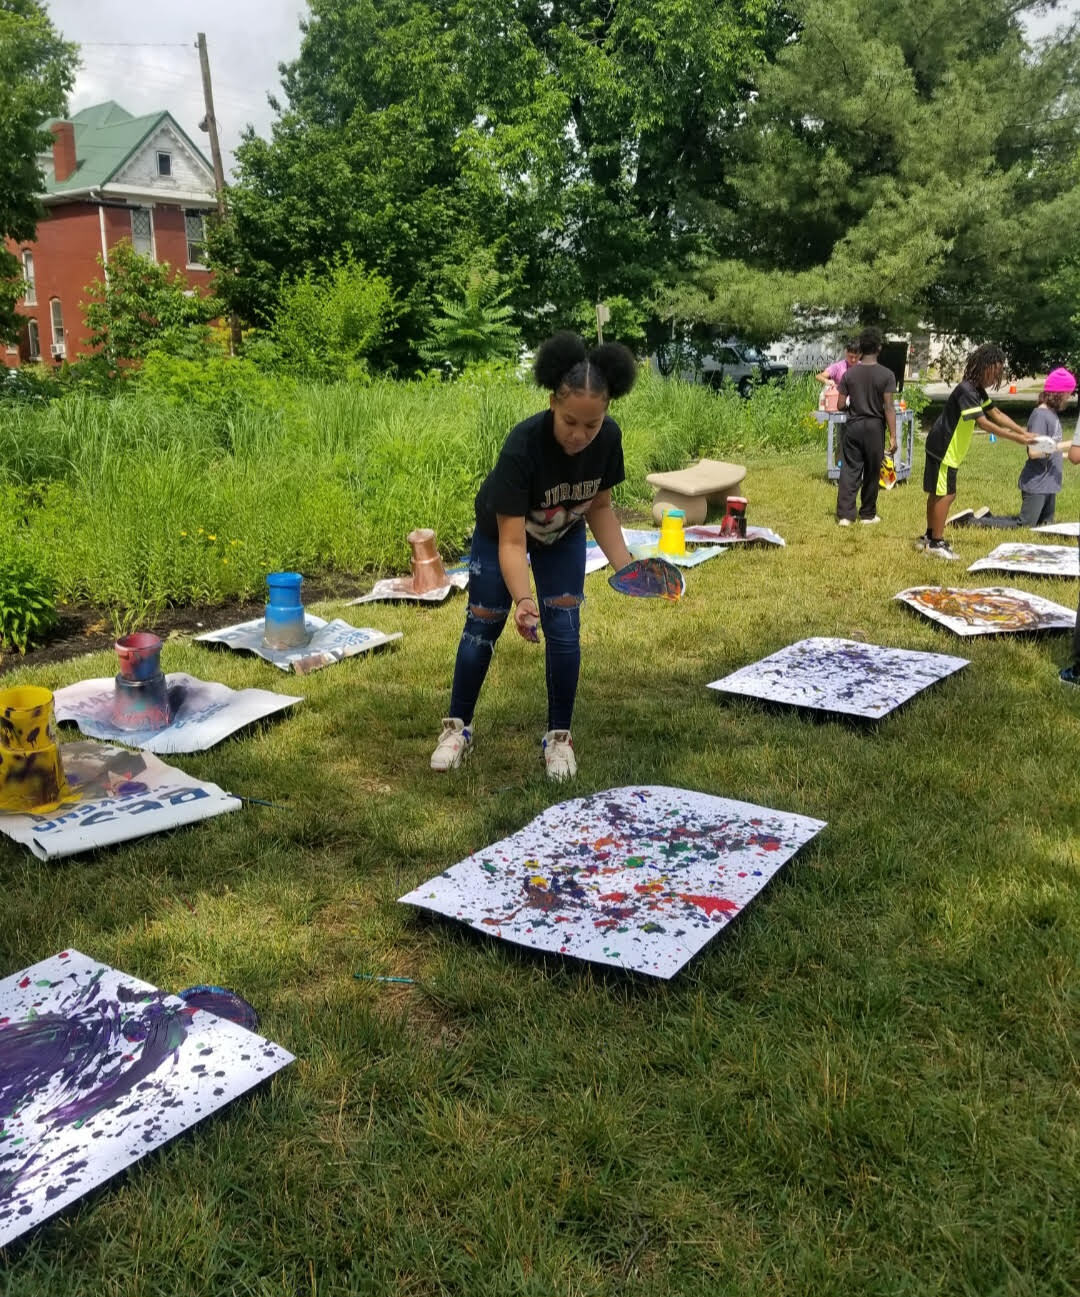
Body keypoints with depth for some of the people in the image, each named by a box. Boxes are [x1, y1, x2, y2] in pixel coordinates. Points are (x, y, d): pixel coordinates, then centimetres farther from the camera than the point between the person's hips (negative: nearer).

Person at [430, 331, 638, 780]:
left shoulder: (608, 438, -28)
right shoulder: (522, 446, -41)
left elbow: (599, 507, -10)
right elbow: (512, 542, -39)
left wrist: (625, 566, -21)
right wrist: (523, 599, -54)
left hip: (564, 537, 3)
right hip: (502, 530, -3)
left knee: (563, 630, -5)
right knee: (482, 626, 4)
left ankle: (559, 736, 10)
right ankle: (457, 727, 21)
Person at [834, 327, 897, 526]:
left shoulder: (849, 374, -2)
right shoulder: (886, 375, -9)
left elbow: (840, 405, -1)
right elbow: (888, 408, -11)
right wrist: (893, 436, -8)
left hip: (853, 426, 2)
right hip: (875, 427, -2)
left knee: (849, 470, 4)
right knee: (872, 472, 10)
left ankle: (844, 514, -2)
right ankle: (868, 514, 18)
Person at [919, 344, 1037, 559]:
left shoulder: (978, 390, 8)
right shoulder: (966, 390, -23)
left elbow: (996, 414, 11)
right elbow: (984, 424, -27)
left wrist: (1023, 432, 0)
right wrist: (1017, 439, -26)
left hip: (945, 449, 10)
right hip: (943, 449, -10)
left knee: (937, 493, 15)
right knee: (946, 494, -7)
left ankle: (929, 537, 24)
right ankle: (936, 542, -2)